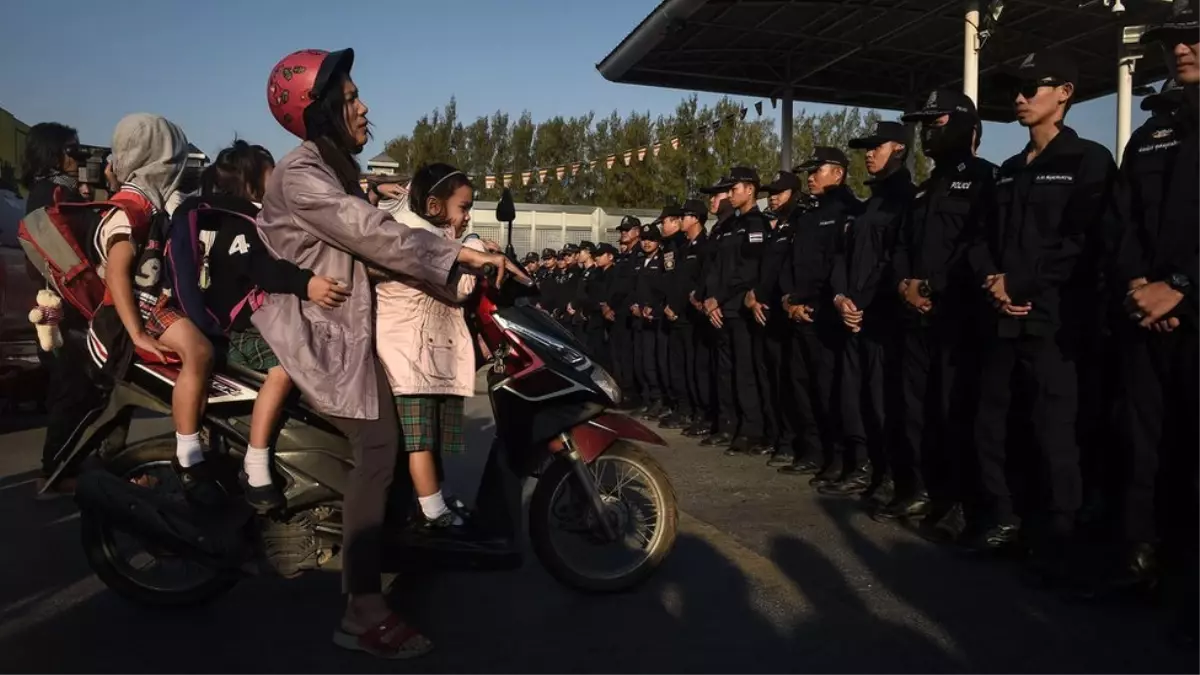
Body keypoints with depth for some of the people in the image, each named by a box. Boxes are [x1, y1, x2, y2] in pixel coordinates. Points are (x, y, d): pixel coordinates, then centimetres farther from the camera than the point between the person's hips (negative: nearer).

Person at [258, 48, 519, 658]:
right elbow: (373, 234, -23)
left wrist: (457, 265, 7)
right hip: (316, 328, -11)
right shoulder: (301, 174, -14)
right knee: (377, 446, -19)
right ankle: (363, 612, -17)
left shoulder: (333, 169, 19)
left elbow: (370, 236, 15)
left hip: (340, 325, 11)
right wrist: (465, 255, -22)